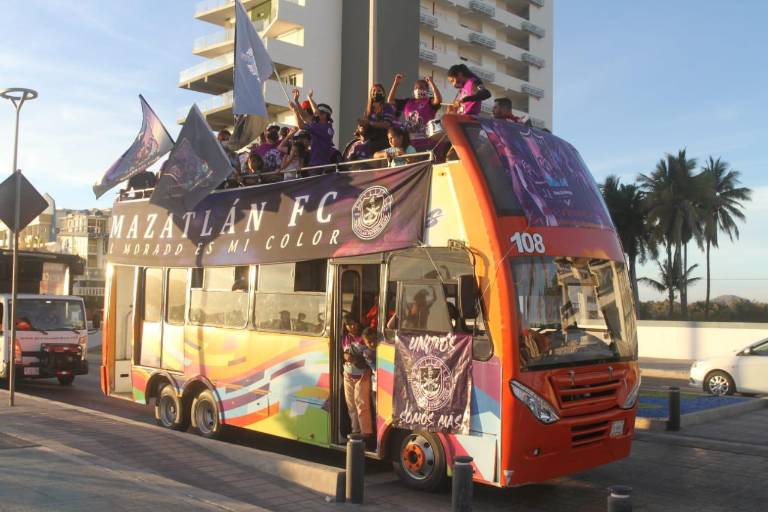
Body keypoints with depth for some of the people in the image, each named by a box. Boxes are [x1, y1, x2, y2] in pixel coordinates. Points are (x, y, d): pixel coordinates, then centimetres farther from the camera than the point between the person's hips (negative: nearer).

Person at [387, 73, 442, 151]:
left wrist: (431, 83, -16)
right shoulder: (407, 102, 15)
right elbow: (390, 100, 15)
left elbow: (438, 100, -18)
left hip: (425, 142, -4)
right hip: (408, 142, 4)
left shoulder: (429, 102, 3)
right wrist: (396, 83, 8)